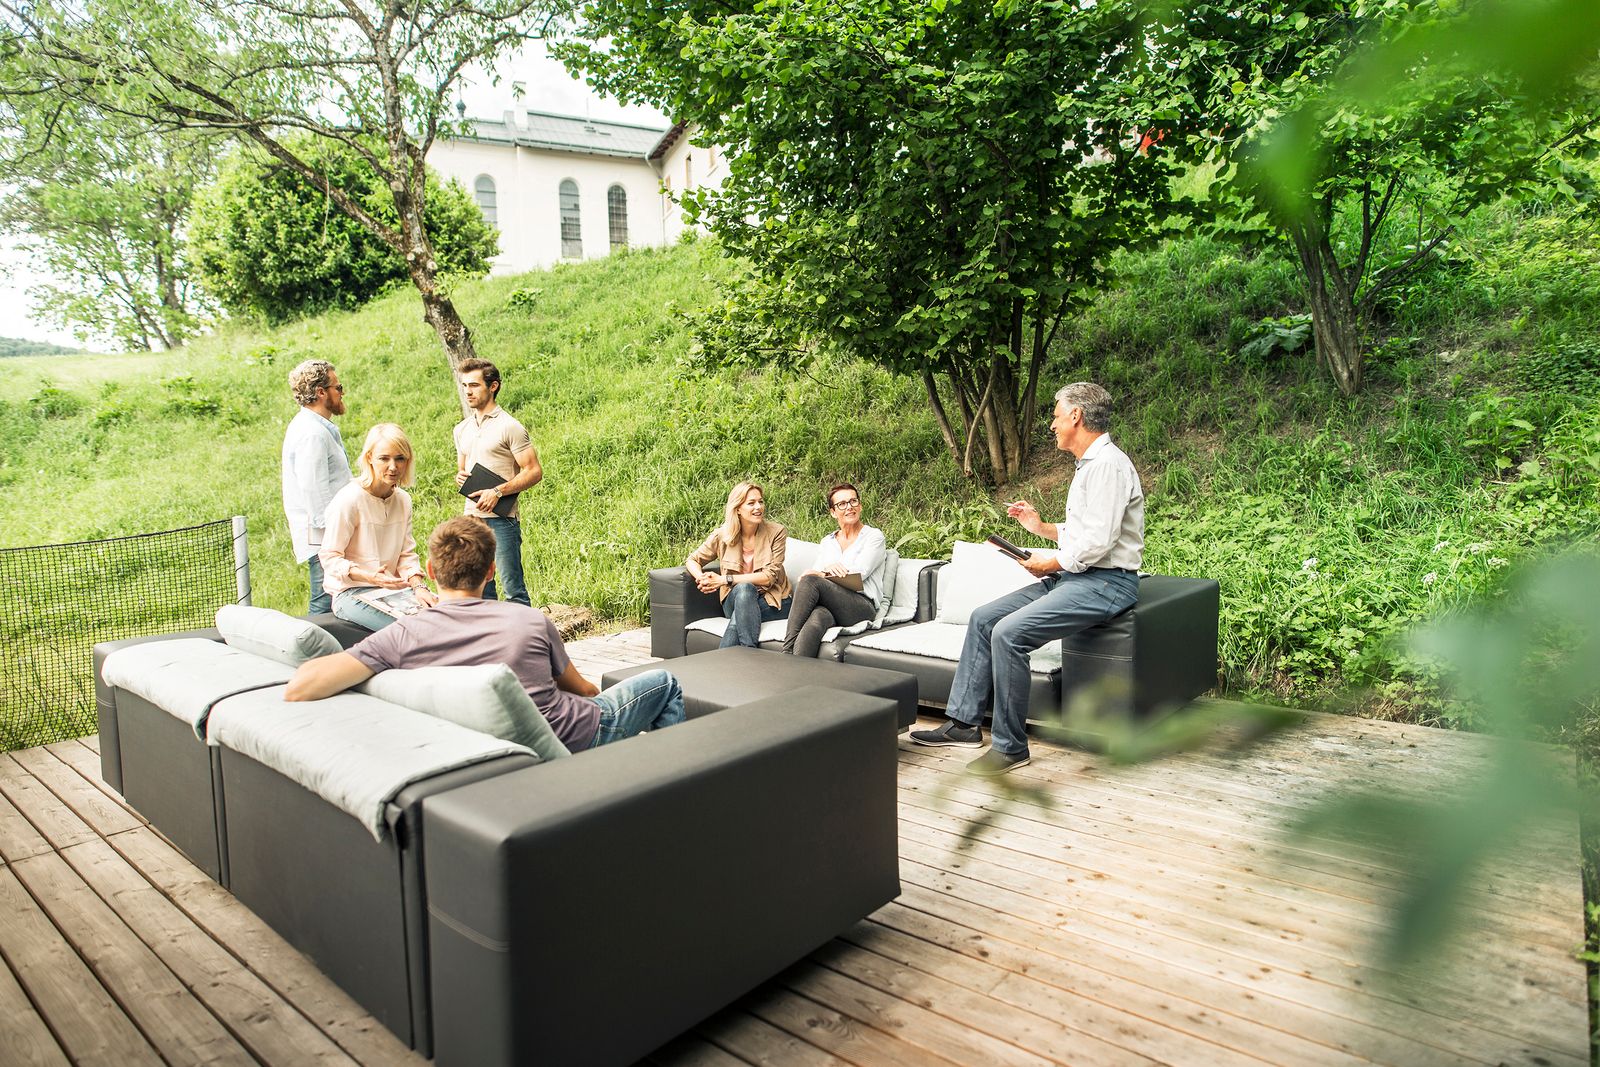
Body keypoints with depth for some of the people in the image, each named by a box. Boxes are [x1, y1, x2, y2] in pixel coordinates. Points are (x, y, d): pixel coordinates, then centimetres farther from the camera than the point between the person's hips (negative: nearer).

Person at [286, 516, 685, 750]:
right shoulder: (531, 621, -13)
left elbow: (299, 688, -25)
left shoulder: (404, 636, -14)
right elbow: (581, 689, 2)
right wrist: (602, 698, 27)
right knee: (666, 684, 22)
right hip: (578, 736, -3)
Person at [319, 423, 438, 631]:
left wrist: (418, 586, -11)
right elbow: (330, 558, -12)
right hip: (352, 593, -6)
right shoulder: (350, 499, -14)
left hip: (391, 589, 6)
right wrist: (370, 577, -28)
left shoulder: (403, 499, 7)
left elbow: (407, 554, 8)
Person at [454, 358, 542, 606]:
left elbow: (534, 472, -10)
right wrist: (460, 477, 3)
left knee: (513, 587, -7)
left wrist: (497, 492, -19)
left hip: (502, 518, -7)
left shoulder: (509, 427, -6)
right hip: (471, 517, 7)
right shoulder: (462, 429, 15)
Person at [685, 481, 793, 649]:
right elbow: (692, 560, 11)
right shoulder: (722, 535, 0)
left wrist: (724, 579, -19)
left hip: (771, 602, -1)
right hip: (734, 601, 1)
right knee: (743, 588, -34)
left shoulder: (776, 532, -6)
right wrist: (702, 579, -15)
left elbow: (770, 576, -13)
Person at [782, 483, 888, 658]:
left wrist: (821, 574, -3)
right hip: (829, 606, 3)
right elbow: (816, 572, 13)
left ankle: (788, 649, -35)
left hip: (863, 607, -3)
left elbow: (858, 574, -3)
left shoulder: (874, 536, 11)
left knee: (810, 581, -30)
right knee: (817, 618, -37)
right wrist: (828, 568, -11)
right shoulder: (827, 542, 27)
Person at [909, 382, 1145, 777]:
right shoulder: (1090, 464, 18)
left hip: (1105, 582, -11)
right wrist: (1041, 527, 12)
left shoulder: (1107, 464, -16)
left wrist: (1050, 564, -11)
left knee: (1008, 633, -25)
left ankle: (1011, 747, -13)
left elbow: (1099, 542, -24)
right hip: (1073, 576, 11)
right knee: (983, 618, 4)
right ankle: (964, 722, 6)